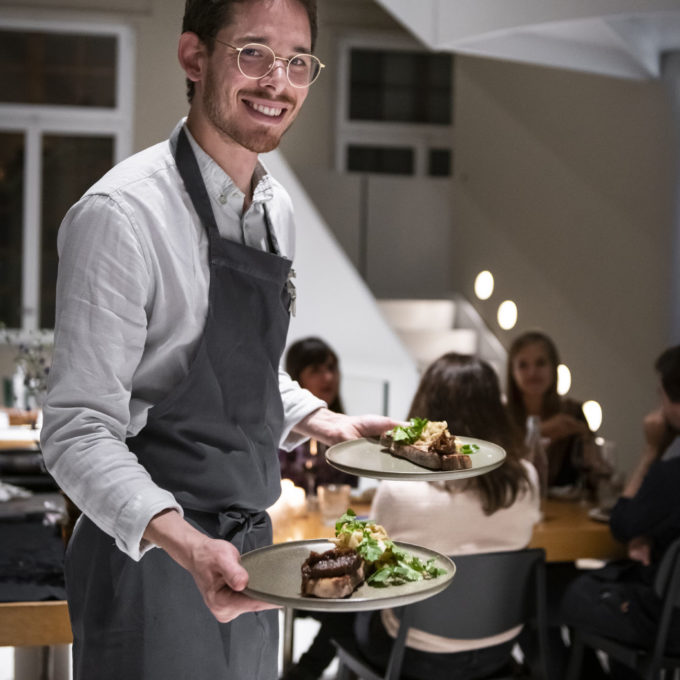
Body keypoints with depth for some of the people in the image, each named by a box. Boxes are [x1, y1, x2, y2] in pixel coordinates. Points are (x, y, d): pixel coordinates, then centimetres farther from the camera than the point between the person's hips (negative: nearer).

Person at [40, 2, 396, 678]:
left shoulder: (275, 207, 7)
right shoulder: (121, 215, -19)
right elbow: (77, 432, -22)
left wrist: (325, 424, 5)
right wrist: (184, 544, -35)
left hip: (248, 548, 8)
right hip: (148, 556, -8)